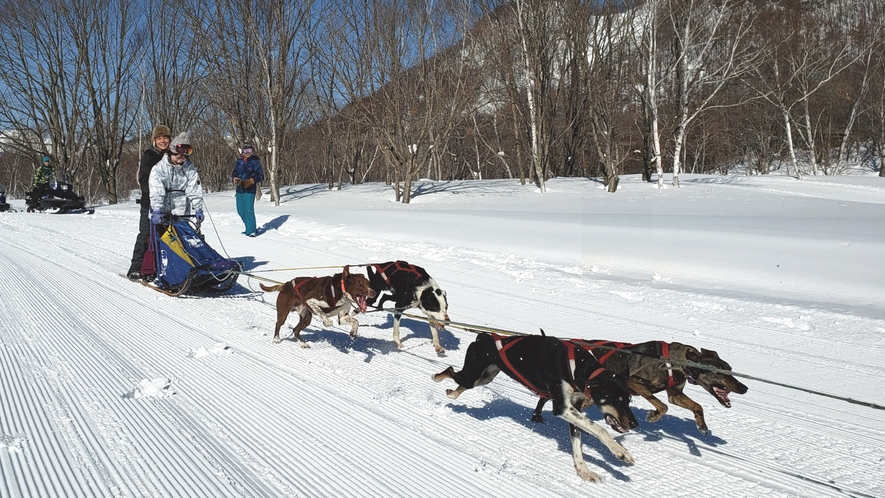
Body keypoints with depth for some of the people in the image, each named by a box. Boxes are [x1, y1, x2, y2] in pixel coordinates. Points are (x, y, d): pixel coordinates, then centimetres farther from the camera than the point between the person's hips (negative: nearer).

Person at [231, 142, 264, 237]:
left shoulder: (255, 162, -2)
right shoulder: (239, 161, 11)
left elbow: (261, 176, -3)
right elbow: (233, 174, 17)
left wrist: (251, 181, -16)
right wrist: (235, 179, -5)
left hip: (250, 190, -6)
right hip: (239, 189, 6)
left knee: (249, 210, -11)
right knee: (240, 210, 10)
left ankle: (251, 231, -4)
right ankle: (250, 228, 24)